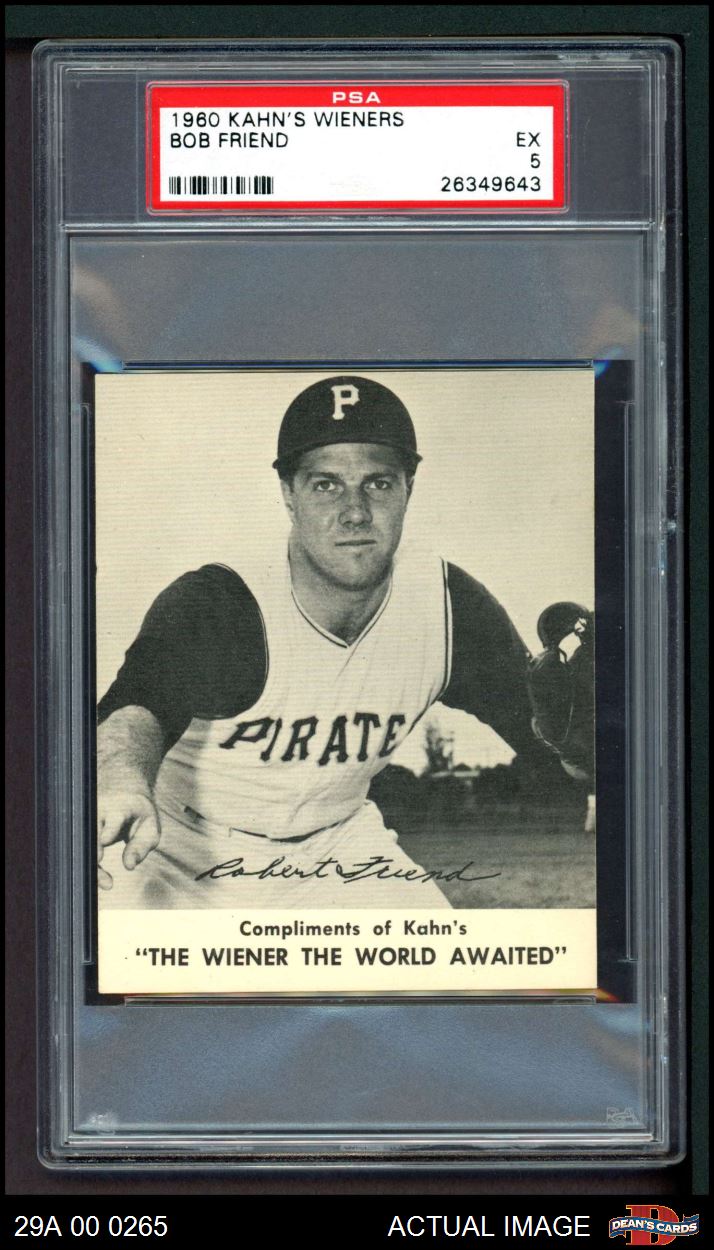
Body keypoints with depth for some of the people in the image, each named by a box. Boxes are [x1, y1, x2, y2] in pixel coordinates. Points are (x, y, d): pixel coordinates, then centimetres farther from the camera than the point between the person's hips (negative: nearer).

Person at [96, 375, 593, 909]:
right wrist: (125, 787, -71)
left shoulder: (454, 606, -12)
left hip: (334, 843, 4)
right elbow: (137, 708, -46)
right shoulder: (210, 604, -28)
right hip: (179, 851, -4)